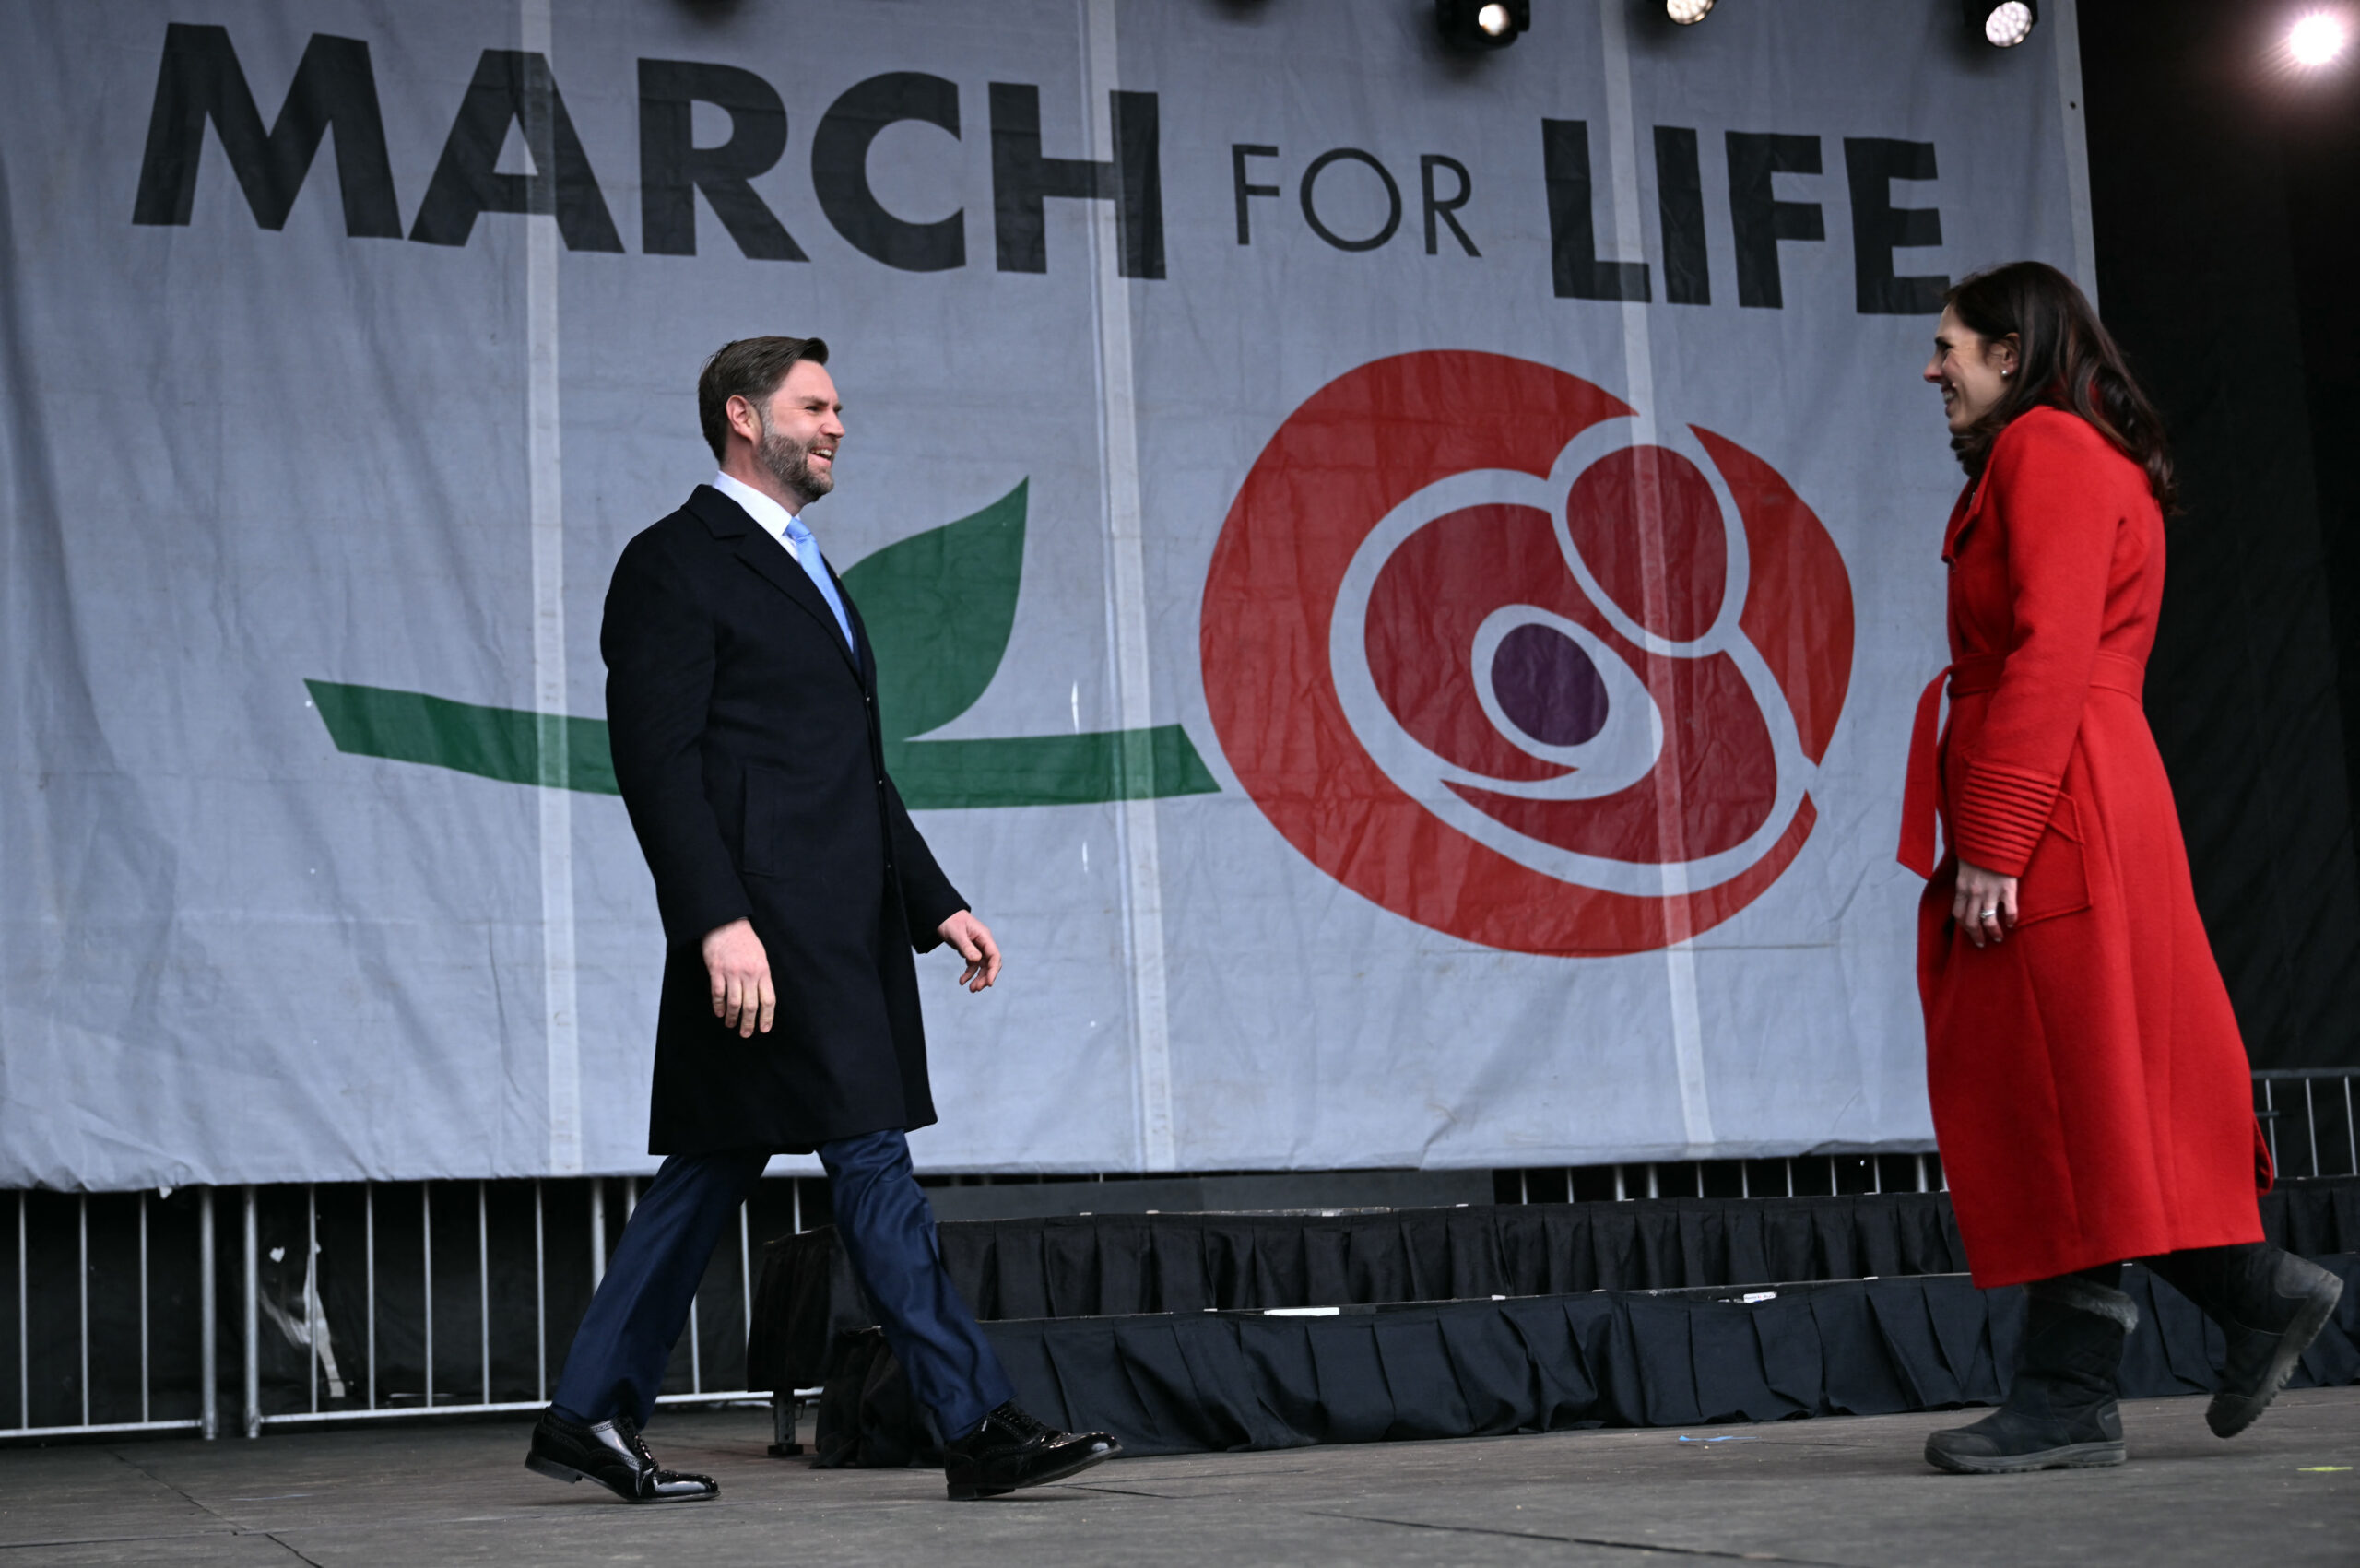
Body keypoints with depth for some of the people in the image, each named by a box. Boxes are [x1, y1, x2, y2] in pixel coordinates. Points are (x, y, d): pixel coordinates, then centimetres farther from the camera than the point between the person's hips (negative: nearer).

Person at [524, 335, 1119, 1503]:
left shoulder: (806, 573, 24)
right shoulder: (674, 563, -4)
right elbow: (657, 758, -14)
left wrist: (936, 904, 18)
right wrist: (718, 918, -23)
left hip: (844, 929, 9)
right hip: (768, 930, -9)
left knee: (714, 1168, 11)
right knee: (872, 1165, -8)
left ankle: (589, 1417, 18)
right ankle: (979, 1429, -4)